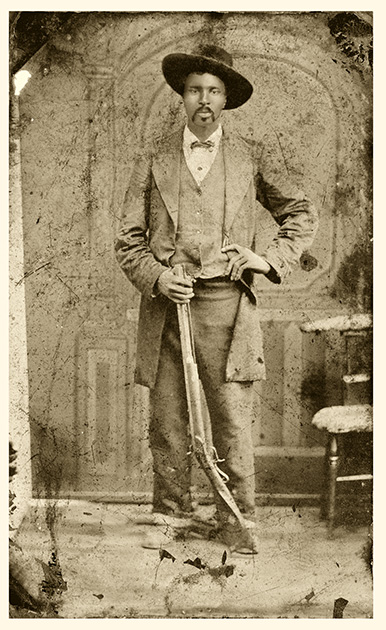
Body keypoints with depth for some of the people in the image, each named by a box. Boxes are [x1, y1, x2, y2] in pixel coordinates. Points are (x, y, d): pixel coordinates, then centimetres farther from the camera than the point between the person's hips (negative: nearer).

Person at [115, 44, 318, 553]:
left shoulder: (251, 160, 12)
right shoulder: (153, 164, 13)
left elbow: (303, 214, 20)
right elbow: (128, 240, 11)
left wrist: (271, 259, 4)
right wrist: (156, 278, -7)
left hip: (226, 305, -1)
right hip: (167, 306, 1)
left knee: (234, 422, -1)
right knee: (167, 423, 4)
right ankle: (170, 518, 18)